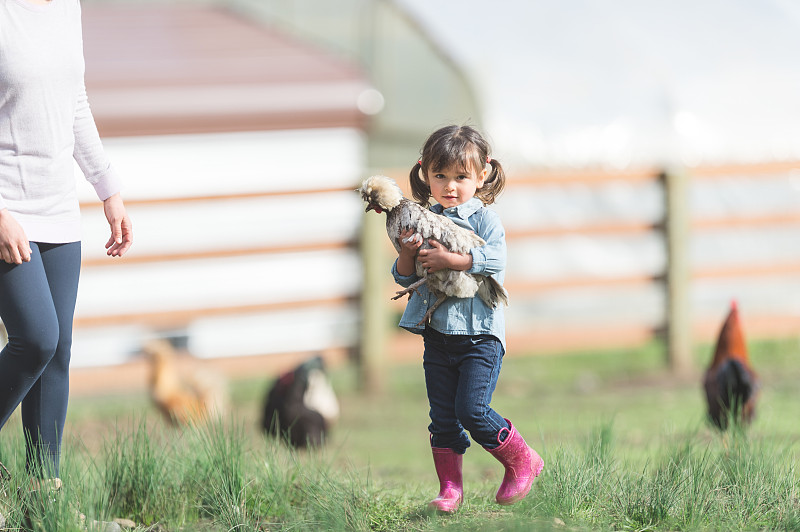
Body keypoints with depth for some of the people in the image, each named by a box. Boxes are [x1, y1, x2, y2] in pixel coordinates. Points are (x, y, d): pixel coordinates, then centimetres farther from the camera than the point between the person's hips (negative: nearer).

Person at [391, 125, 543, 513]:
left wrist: (450, 260, -25)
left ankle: (522, 462, 7)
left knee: (472, 409, -12)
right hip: (437, 332, 5)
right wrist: (407, 255, -14)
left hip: (479, 332, -5)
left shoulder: (484, 219, -4)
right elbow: (404, 278, 6)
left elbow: (495, 263, -19)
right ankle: (450, 488, 14)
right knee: (442, 416, 5)